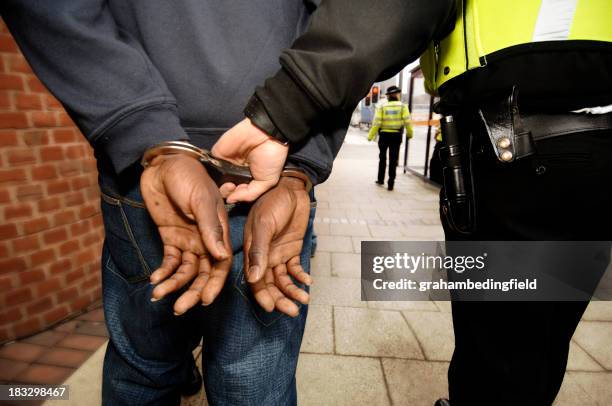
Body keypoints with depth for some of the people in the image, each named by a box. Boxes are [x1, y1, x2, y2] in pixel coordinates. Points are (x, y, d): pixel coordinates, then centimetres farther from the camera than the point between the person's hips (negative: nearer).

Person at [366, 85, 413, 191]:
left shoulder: (382, 107, -3)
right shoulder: (402, 106, -3)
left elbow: (376, 123, -9)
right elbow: (407, 121, -6)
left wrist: (370, 136, -4)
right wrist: (409, 134, 9)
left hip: (384, 135, 1)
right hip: (396, 136, -1)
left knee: (382, 158, 18)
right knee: (393, 160, 4)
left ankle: (380, 179, 26)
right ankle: (390, 183, 4)